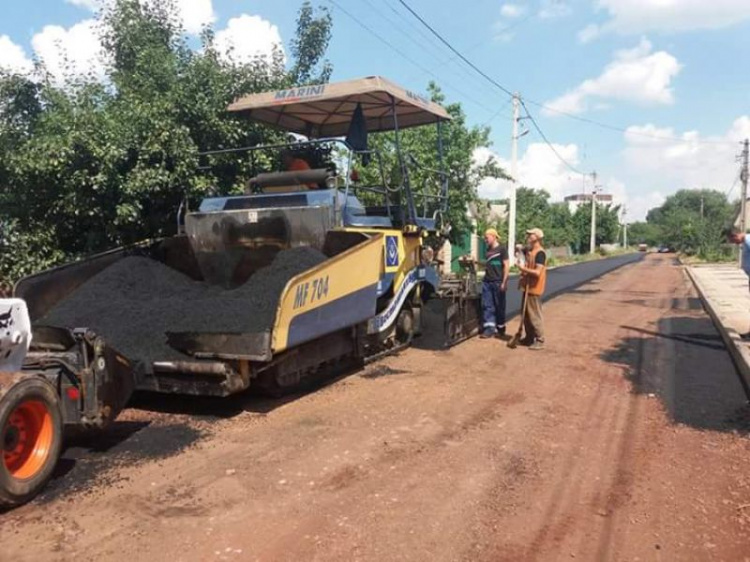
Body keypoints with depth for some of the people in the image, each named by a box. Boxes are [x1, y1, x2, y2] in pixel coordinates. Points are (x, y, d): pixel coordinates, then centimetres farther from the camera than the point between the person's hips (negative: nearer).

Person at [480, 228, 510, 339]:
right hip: (487, 282, 6)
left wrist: (504, 282, -14)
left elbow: (506, 266, -9)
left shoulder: (502, 249, -6)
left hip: (498, 282, -6)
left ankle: (500, 328, 16)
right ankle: (489, 328, 3)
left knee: (499, 306, 4)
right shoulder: (488, 250, 14)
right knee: (487, 306, 1)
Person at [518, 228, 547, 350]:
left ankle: (540, 341, 3)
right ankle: (529, 338, 27)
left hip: (534, 289, -10)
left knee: (535, 316, -4)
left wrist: (523, 269, -17)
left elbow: (537, 272, -25)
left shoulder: (540, 253, -17)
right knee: (526, 315, 16)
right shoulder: (530, 251, 13)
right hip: (527, 287, 10)